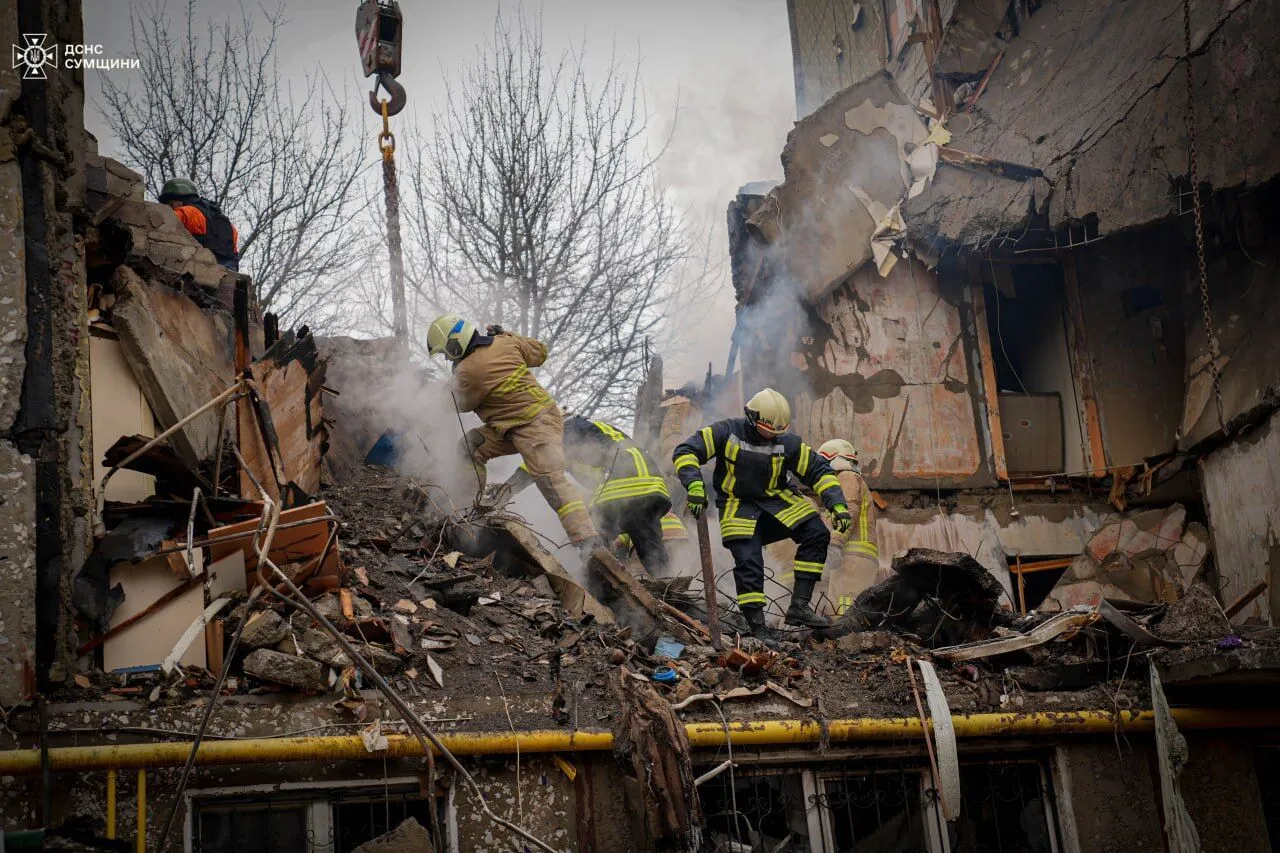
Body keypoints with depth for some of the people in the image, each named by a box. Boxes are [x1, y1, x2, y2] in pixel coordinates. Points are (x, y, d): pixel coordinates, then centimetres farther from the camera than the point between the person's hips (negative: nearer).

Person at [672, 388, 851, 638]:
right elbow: (684, 452, -18)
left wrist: (838, 504, -13)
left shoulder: (786, 443, -7)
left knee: (817, 533, -15)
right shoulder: (727, 432, -14)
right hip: (738, 508, -3)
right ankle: (758, 630, -11)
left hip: (775, 501, 3)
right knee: (748, 562, -19)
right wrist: (694, 486, -32)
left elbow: (819, 471, -1)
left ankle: (799, 606, -14)